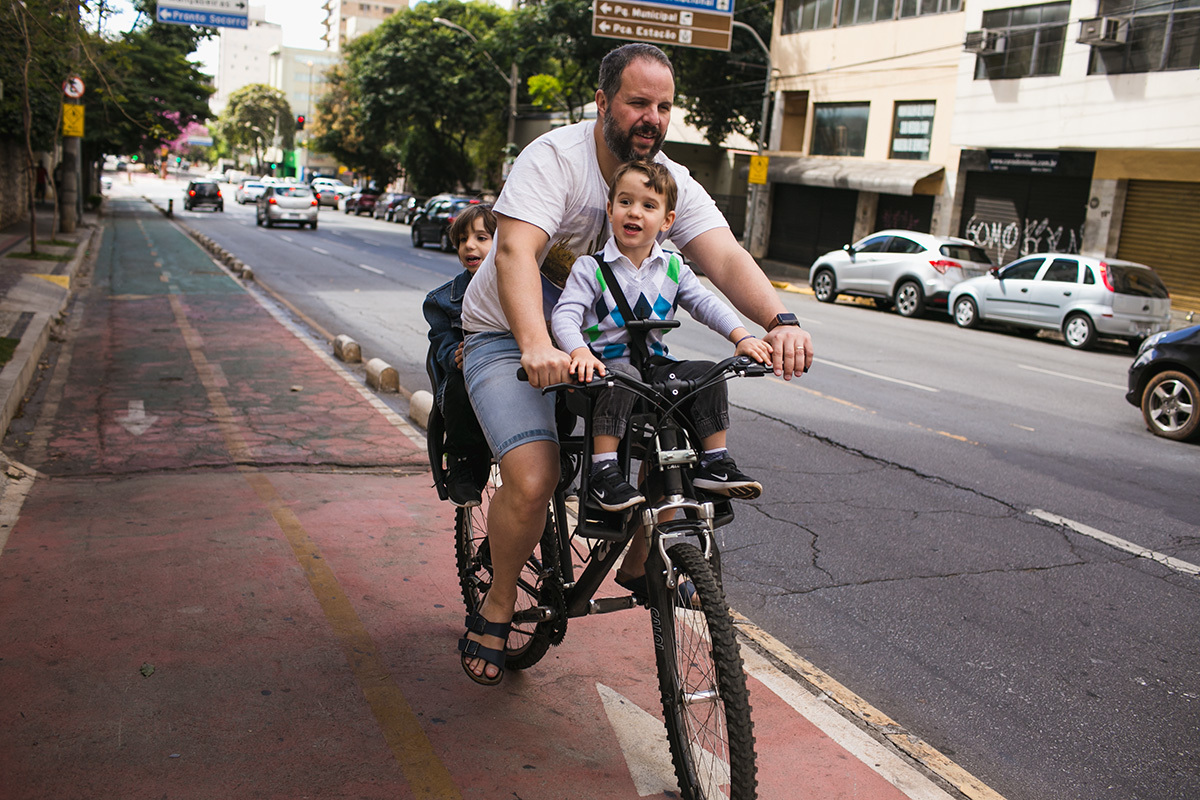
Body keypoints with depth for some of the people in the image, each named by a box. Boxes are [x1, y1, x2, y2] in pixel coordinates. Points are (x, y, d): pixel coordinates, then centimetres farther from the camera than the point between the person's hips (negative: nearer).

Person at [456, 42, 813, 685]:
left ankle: (639, 563, 18)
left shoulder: (672, 181, -6)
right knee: (533, 480, -24)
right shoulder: (554, 158, -21)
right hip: (509, 337, -5)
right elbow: (514, 253, -37)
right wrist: (537, 346, -55)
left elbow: (724, 256, -21)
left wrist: (778, 321, -41)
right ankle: (497, 606, 3)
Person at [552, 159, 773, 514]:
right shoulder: (591, 267, -4)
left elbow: (706, 303, 1)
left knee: (708, 373, -16)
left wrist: (742, 336, -16)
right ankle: (604, 472, -32)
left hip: (655, 364, 4)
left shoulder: (673, 268, 9)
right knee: (621, 378, -36)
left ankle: (714, 463, -7)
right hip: (606, 361, -4)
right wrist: (579, 352, -37)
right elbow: (565, 315, -15)